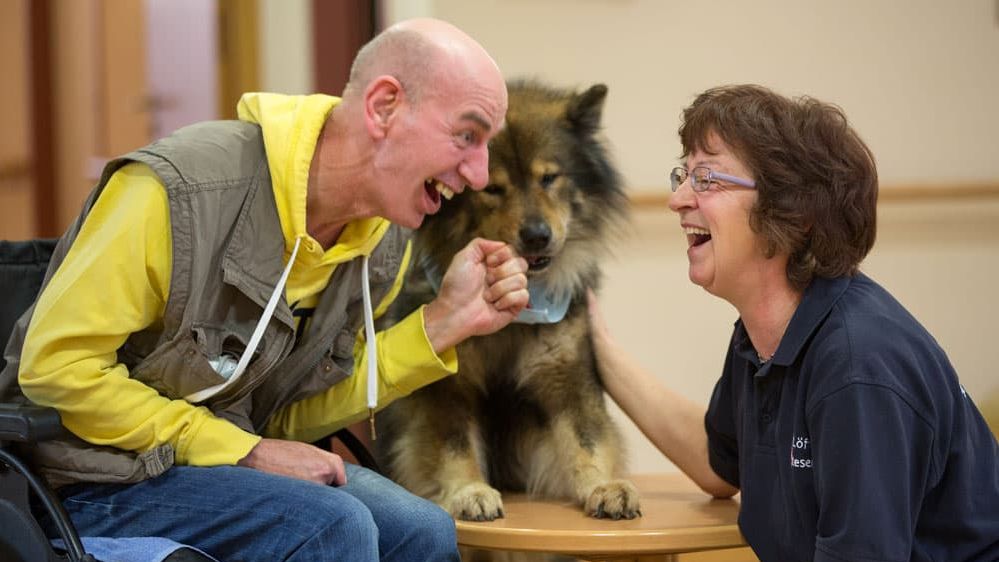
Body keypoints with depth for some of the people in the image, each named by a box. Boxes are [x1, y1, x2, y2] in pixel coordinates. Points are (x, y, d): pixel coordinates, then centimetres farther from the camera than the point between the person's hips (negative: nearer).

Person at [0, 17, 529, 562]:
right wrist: (242, 452, -20)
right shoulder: (181, 189, -24)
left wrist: (445, 323, -9)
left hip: (231, 452, 7)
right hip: (94, 481, -6)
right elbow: (55, 364, -20)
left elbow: (292, 415, 3)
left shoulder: (382, 245, -2)